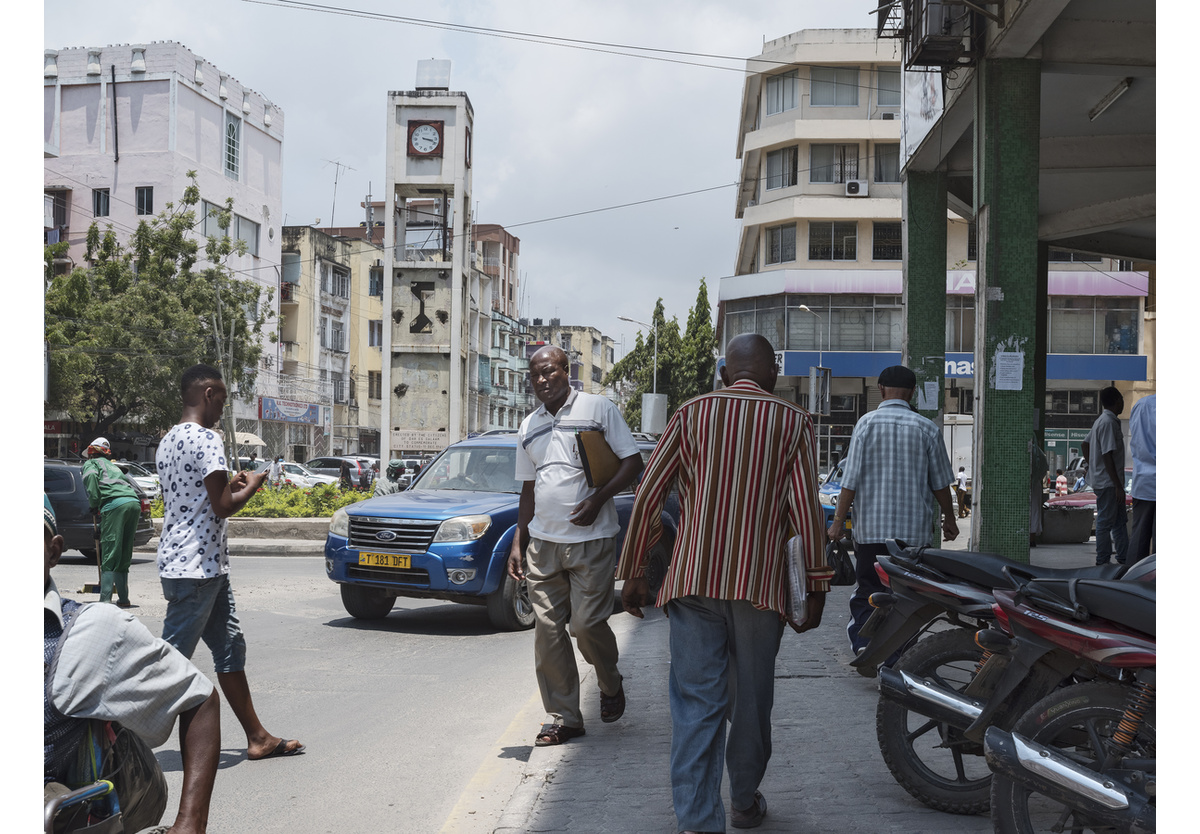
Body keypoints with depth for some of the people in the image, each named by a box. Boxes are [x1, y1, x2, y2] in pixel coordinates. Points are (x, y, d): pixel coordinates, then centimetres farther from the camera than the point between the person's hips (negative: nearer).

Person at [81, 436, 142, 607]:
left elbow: (91, 476, -5)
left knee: (110, 555, -9)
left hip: (115, 503, -6)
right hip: (135, 503, 6)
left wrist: (94, 507, -1)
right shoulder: (112, 466, 37)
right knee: (124, 555, 13)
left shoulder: (90, 463, 18)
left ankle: (105, 599, -15)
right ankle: (123, 598, 14)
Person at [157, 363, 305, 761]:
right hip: (195, 567, -10)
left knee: (230, 648, 12)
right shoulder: (206, 440, -15)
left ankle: (258, 738, 18)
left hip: (206, 566, 10)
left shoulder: (169, 440, 16)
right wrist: (251, 486, -2)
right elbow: (223, 506, -19)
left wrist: (229, 485, 20)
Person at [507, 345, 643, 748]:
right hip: (543, 541, 5)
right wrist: (518, 543, 13)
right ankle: (563, 716, 10)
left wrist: (597, 499, -16)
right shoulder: (528, 427, 15)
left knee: (587, 623, -9)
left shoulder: (598, 408, 0)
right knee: (547, 629, 1)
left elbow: (632, 462, -3)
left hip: (590, 538, -5)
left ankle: (611, 684, 22)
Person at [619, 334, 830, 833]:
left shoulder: (693, 413, 5)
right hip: (761, 585, 0)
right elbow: (806, 510, -3)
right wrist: (816, 586, 4)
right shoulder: (793, 423, 2)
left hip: (692, 581, 0)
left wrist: (634, 572, 7)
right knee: (751, 699, 15)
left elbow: (648, 494, 1)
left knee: (695, 701, 2)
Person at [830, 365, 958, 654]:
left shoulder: (867, 423, -5)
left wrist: (838, 521, 0)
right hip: (915, 529, 1)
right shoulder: (927, 428, 0)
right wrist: (949, 519, 20)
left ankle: (862, 640, -7)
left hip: (871, 527, -1)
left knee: (866, 590, 9)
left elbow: (851, 479, -7)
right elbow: (940, 482, 6)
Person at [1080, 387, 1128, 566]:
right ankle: (1102, 562, 4)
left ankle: (1124, 558, 22)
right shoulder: (1109, 423, -18)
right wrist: (1118, 486, -22)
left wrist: (1091, 466, 21)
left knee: (1119, 521, 15)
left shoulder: (1101, 420, 13)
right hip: (1108, 483, -10)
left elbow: (1085, 444, 22)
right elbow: (1107, 456, -22)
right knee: (1105, 522, -3)